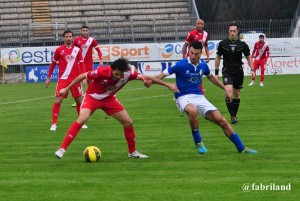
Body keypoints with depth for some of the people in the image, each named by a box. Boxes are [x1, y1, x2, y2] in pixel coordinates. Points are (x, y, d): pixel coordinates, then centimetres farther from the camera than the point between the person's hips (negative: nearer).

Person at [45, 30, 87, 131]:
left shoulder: (77, 50, 5)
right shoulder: (59, 50, 2)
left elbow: (81, 64, 6)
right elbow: (53, 63, 8)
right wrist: (48, 77, 8)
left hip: (75, 79, 2)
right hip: (63, 79, -2)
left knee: (79, 100, 6)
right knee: (58, 100, -9)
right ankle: (54, 124, -3)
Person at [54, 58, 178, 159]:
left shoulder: (128, 73, -22)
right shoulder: (102, 72, -33)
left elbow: (146, 78, -13)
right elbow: (82, 76, -20)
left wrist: (167, 85, -10)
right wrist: (67, 89, -14)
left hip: (109, 99, 5)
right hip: (93, 97, -5)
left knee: (128, 122, 1)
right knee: (81, 120, -26)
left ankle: (132, 152, 19)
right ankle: (62, 149, -24)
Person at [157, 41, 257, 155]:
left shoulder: (203, 65, 4)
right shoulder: (181, 65, -12)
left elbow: (210, 76, 26)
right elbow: (163, 75, -9)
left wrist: (225, 88, 28)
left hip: (199, 97, 5)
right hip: (184, 98, -5)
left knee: (220, 120, -5)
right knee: (193, 111, -40)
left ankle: (241, 148, 6)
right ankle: (198, 142, -18)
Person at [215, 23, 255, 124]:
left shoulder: (242, 44, 1)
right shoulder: (223, 43, 0)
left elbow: (248, 57, 11)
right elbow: (218, 57, 9)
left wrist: (252, 69, 0)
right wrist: (216, 72, 7)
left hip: (238, 72, 2)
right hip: (227, 71, -2)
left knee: (237, 94, 8)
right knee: (229, 91, -21)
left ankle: (234, 116, 23)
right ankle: (232, 116, -19)